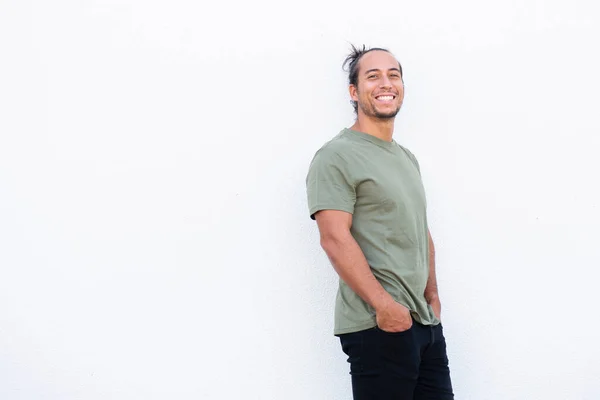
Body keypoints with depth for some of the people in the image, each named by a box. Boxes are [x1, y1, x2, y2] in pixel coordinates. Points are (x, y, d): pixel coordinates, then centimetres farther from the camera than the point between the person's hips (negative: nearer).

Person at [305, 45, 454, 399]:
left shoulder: (407, 158, 18)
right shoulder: (337, 156, -8)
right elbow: (335, 239, -17)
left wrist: (432, 294, 11)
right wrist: (385, 305, -20)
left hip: (427, 322, 8)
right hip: (378, 328, -8)